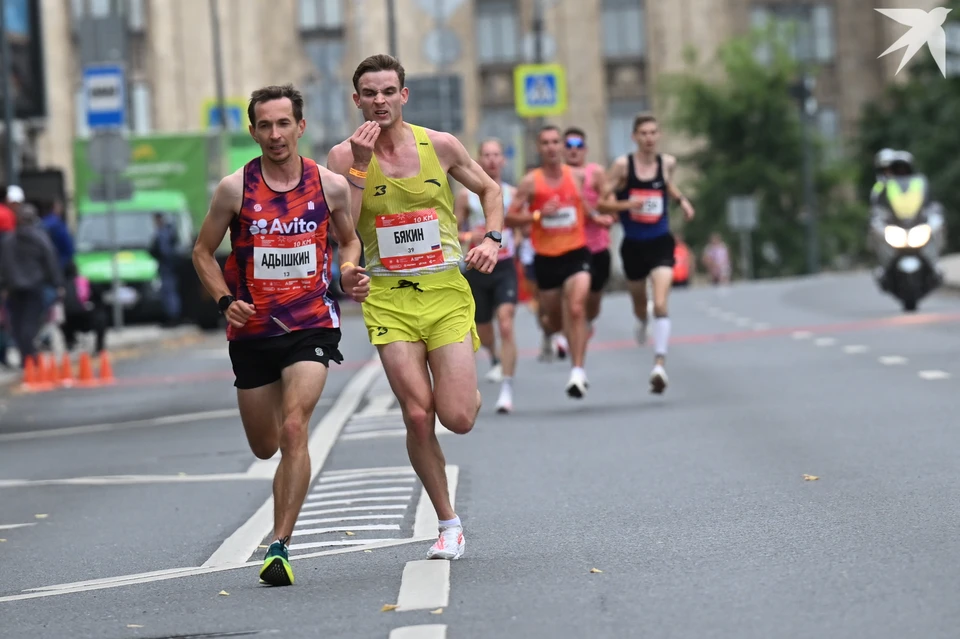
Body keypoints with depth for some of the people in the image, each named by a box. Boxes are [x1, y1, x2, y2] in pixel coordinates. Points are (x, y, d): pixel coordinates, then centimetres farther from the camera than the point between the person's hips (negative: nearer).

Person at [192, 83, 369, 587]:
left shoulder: (330, 185, -2)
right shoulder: (235, 189, -6)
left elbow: (348, 239, 16)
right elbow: (203, 252, 5)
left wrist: (350, 274, -4)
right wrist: (224, 300, -11)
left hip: (311, 324, -1)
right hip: (252, 330, 1)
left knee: (293, 431, -20)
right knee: (264, 447, 12)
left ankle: (279, 546, -17)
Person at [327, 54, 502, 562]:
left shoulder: (439, 145, 2)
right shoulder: (345, 155, -1)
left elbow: (489, 189, 17)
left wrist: (491, 240, 2)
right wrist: (360, 165, -16)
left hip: (446, 291, 0)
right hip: (389, 297, 0)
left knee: (458, 418, -9)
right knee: (417, 417, -9)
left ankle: (472, 393, 30)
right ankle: (448, 524, 8)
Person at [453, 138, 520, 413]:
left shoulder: (513, 194, 4)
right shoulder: (465, 196, 2)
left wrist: (515, 241, -5)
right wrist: (469, 238, -16)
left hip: (505, 268, -1)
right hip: (477, 269, 1)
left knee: (506, 325, -20)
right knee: (482, 331, 14)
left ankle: (507, 389, -22)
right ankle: (496, 360, 50)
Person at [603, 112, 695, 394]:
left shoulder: (667, 162, 0)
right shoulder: (623, 164, -9)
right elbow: (605, 198, -6)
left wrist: (682, 199, 7)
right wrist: (626, 204, -24)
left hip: (661, 243, 0)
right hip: (633, 244, 0)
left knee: (661, 305, -18)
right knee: (639, 304, 20)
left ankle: (659, 364, -24)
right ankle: (641, 323, 58)